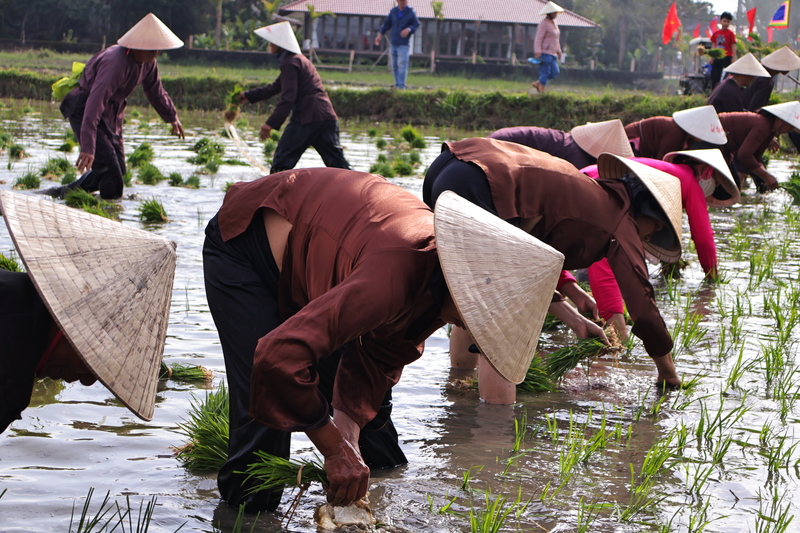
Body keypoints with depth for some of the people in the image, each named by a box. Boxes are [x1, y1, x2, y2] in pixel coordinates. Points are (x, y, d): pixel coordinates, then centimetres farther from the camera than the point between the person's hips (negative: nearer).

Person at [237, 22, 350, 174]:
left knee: (281, 161, 0)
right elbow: (276, 87, 36)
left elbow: (288, 97, -16)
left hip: (307, 118, -9)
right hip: (328, 117, 9)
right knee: (337, 162, 4)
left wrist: (271, 123, -17)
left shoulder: (289, 62, -5)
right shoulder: (299, 59, 26)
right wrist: (248, 96, 41)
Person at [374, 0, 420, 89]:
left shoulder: (411, 13, -4)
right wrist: (380, 35, 10)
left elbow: (416, 25, 0)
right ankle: (397, 84, 16)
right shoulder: (393, 11, 8)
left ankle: (401, 86, -14)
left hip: (403, 44, -5)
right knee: (394, 66, 8)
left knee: (402, 64, -13)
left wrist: (409, 29, -20)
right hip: (393, 43, 5)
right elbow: (386, 24, 16)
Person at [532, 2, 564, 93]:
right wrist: (537, 52, -25)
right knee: (545, 73, -7)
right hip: (545, 52, -9)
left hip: (552, 54, 9)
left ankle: (537, 83, 17)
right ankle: (541, 92, 1)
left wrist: (558, 51, 24)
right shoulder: (544, 24, -12)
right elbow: (538, 39, -17)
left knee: (555, 73, 6)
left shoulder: (554, 22, 17)